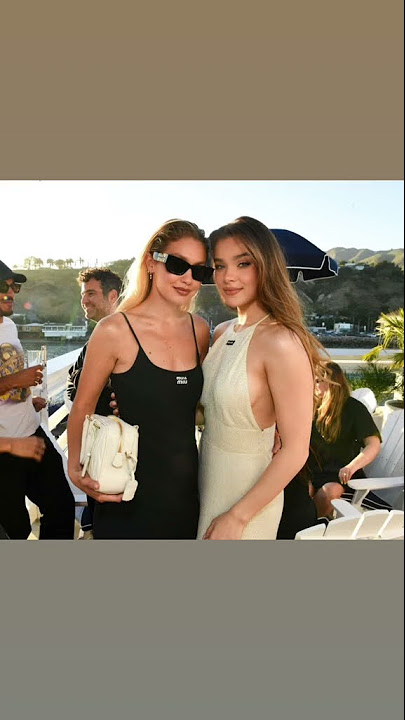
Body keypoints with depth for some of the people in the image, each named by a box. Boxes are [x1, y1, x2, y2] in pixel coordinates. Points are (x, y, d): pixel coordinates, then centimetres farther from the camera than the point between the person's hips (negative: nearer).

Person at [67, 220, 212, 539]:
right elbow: (82, 408, -6)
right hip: (128, 493, -4)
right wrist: (77, 470, -18)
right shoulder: (115, 330, -14)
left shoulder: (200, 330, 0)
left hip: (186, 486, 5)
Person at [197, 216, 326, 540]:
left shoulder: (281, 342, -24)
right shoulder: (222, 333, -1)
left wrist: (238, 516, -16)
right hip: (208, 477, 7)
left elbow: (295, 451, -21)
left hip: (247, 491, -7)